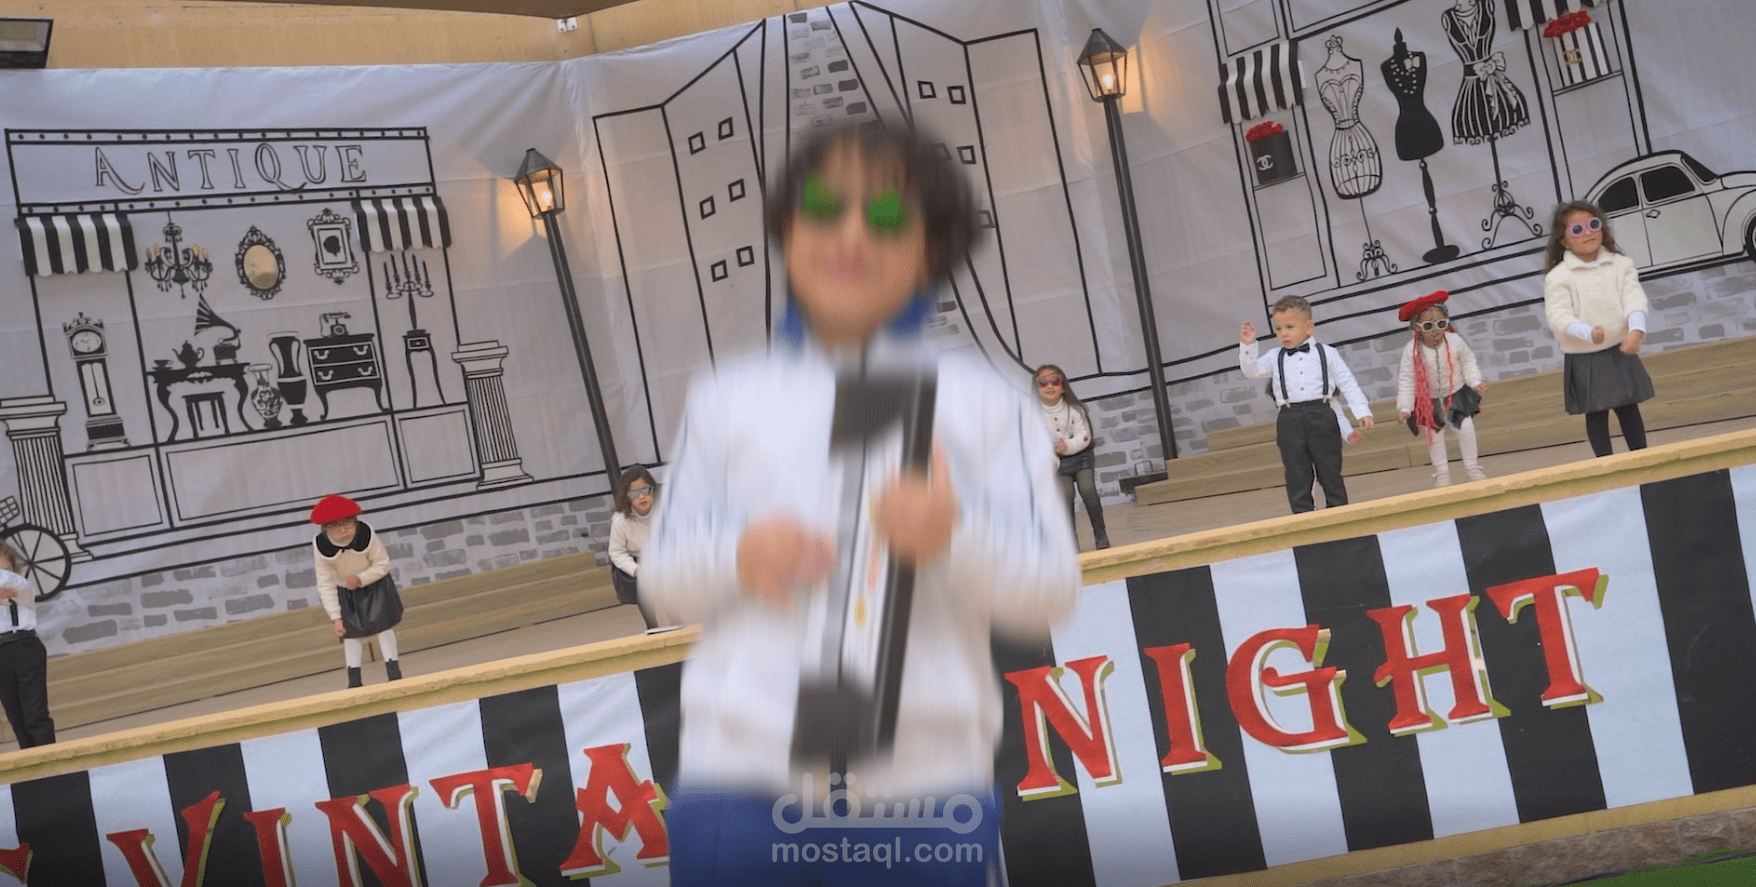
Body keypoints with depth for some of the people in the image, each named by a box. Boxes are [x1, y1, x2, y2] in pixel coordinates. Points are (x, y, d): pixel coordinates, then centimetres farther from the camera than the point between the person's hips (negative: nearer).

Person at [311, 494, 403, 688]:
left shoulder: (367, 536, -33)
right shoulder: (321, 548, -30)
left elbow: (383, 565, -19)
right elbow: (326, 585, -22)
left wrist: (361, 579, -35)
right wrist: (335, 617, -21)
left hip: (374, 584, -1)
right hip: (343, 592, 1)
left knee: (384, 625, 0)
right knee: (349, 632, 2)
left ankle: (393, 671, 9)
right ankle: (354, 678, 7)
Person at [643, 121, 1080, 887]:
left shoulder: (983, 404, 7)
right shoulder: (724, 400, 12)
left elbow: (1052, 588, 2)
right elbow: (662, 577, 13)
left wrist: (954, 538, -18)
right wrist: (739, 556, -10)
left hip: (923, 784, -1)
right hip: (737, 776, 2)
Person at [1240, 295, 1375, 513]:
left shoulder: (1326, 353, 7)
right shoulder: (1274, 359, 11)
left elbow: (1347, 383, 6)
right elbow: (1251, 371, -1)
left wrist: (1362, 411, -1)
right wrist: (1248, 345, -15)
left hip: (1322, 416, -1)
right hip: (1290, 421, 1)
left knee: (1330, 471, 6)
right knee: (1297, 477, 1)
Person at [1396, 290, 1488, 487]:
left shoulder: (1455, 341, -21)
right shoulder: (1411, 350, -24)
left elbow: (1468, 362, -4)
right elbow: (1406, 380, -17)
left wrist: (1474, 382, -14)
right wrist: (1404, 407, -16)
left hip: (1456, 393, 1)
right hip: (1427, 399, -1)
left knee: (1466, 427, -5)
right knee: (1434, 435, 7)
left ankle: (1471, 466, 19)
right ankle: (1442, 473, 27)